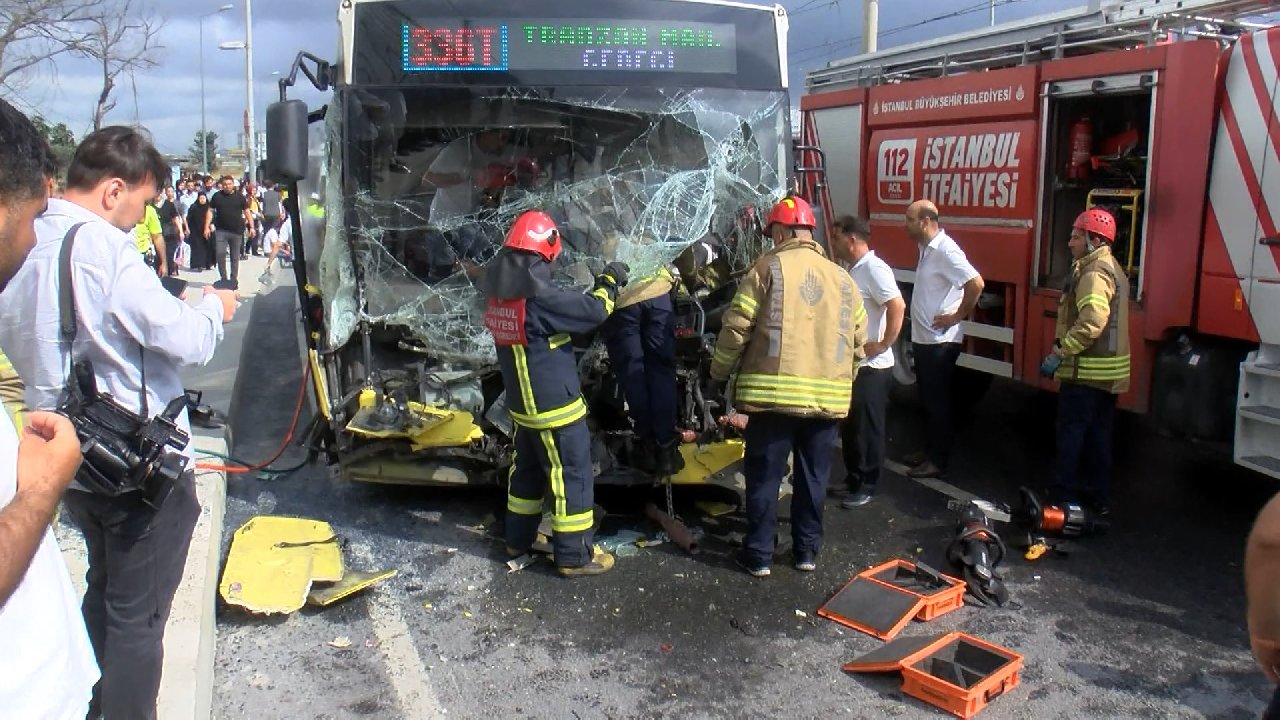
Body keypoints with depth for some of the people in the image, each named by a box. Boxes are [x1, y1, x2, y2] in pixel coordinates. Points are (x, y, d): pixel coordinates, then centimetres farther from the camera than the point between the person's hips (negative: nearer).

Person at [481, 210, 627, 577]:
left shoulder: (500, 295, 2)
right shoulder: (538, 297, -25)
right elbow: (593, 311, -19)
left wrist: (594, 289, 7)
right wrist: (608, 282, -3)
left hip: (522, 402, 9)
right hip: (554, 404, -8)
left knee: (527, 468, 22)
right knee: (572, 475, 2)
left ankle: (519, 538, 35)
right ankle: (575, 555, 9)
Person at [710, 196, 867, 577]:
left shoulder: (768, 267, -4)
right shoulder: (843, 278, 11)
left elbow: (736, 326, -7)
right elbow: (858, 341, 14)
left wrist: (720, 371, 7)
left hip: (774, 393, -4)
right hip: (828, 398, 4)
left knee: (764, 477, 7)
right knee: (813, 478, 15)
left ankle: (759, 555, 15)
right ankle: (807, 551, 25)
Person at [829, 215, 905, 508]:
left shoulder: (874, 268, -17)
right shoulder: (853, 270, 12)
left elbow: (898, 307, -27)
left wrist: (884, 344, -24)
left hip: (871, 367, -9)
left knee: (867, 428, 0)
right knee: (849, 424, 17)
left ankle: (866, 487, 10)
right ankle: (852, 477, 30)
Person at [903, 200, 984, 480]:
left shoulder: (945, 250, -18)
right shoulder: (927, 249, 12)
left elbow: (976, 283, -27)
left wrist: (957, 316, -17)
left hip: (940, 342, -10)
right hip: (924, 339, 10)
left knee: (937, 402, -1)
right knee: (926, 399, 17)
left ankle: (938, 461, 7)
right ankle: (930, 452, 28)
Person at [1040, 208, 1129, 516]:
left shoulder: (1094, 273, -17)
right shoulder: (1112, 268, 16)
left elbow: (1091, 322, -29)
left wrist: (1058, 354, -24)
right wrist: (1064, 351, 18)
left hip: (1086, 372, -10)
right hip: (1107, 372, 10)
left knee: (1071, 433, -4)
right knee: (1098, 434, 15)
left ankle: (1063, 497, 1)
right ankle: (1097, 495, 22)